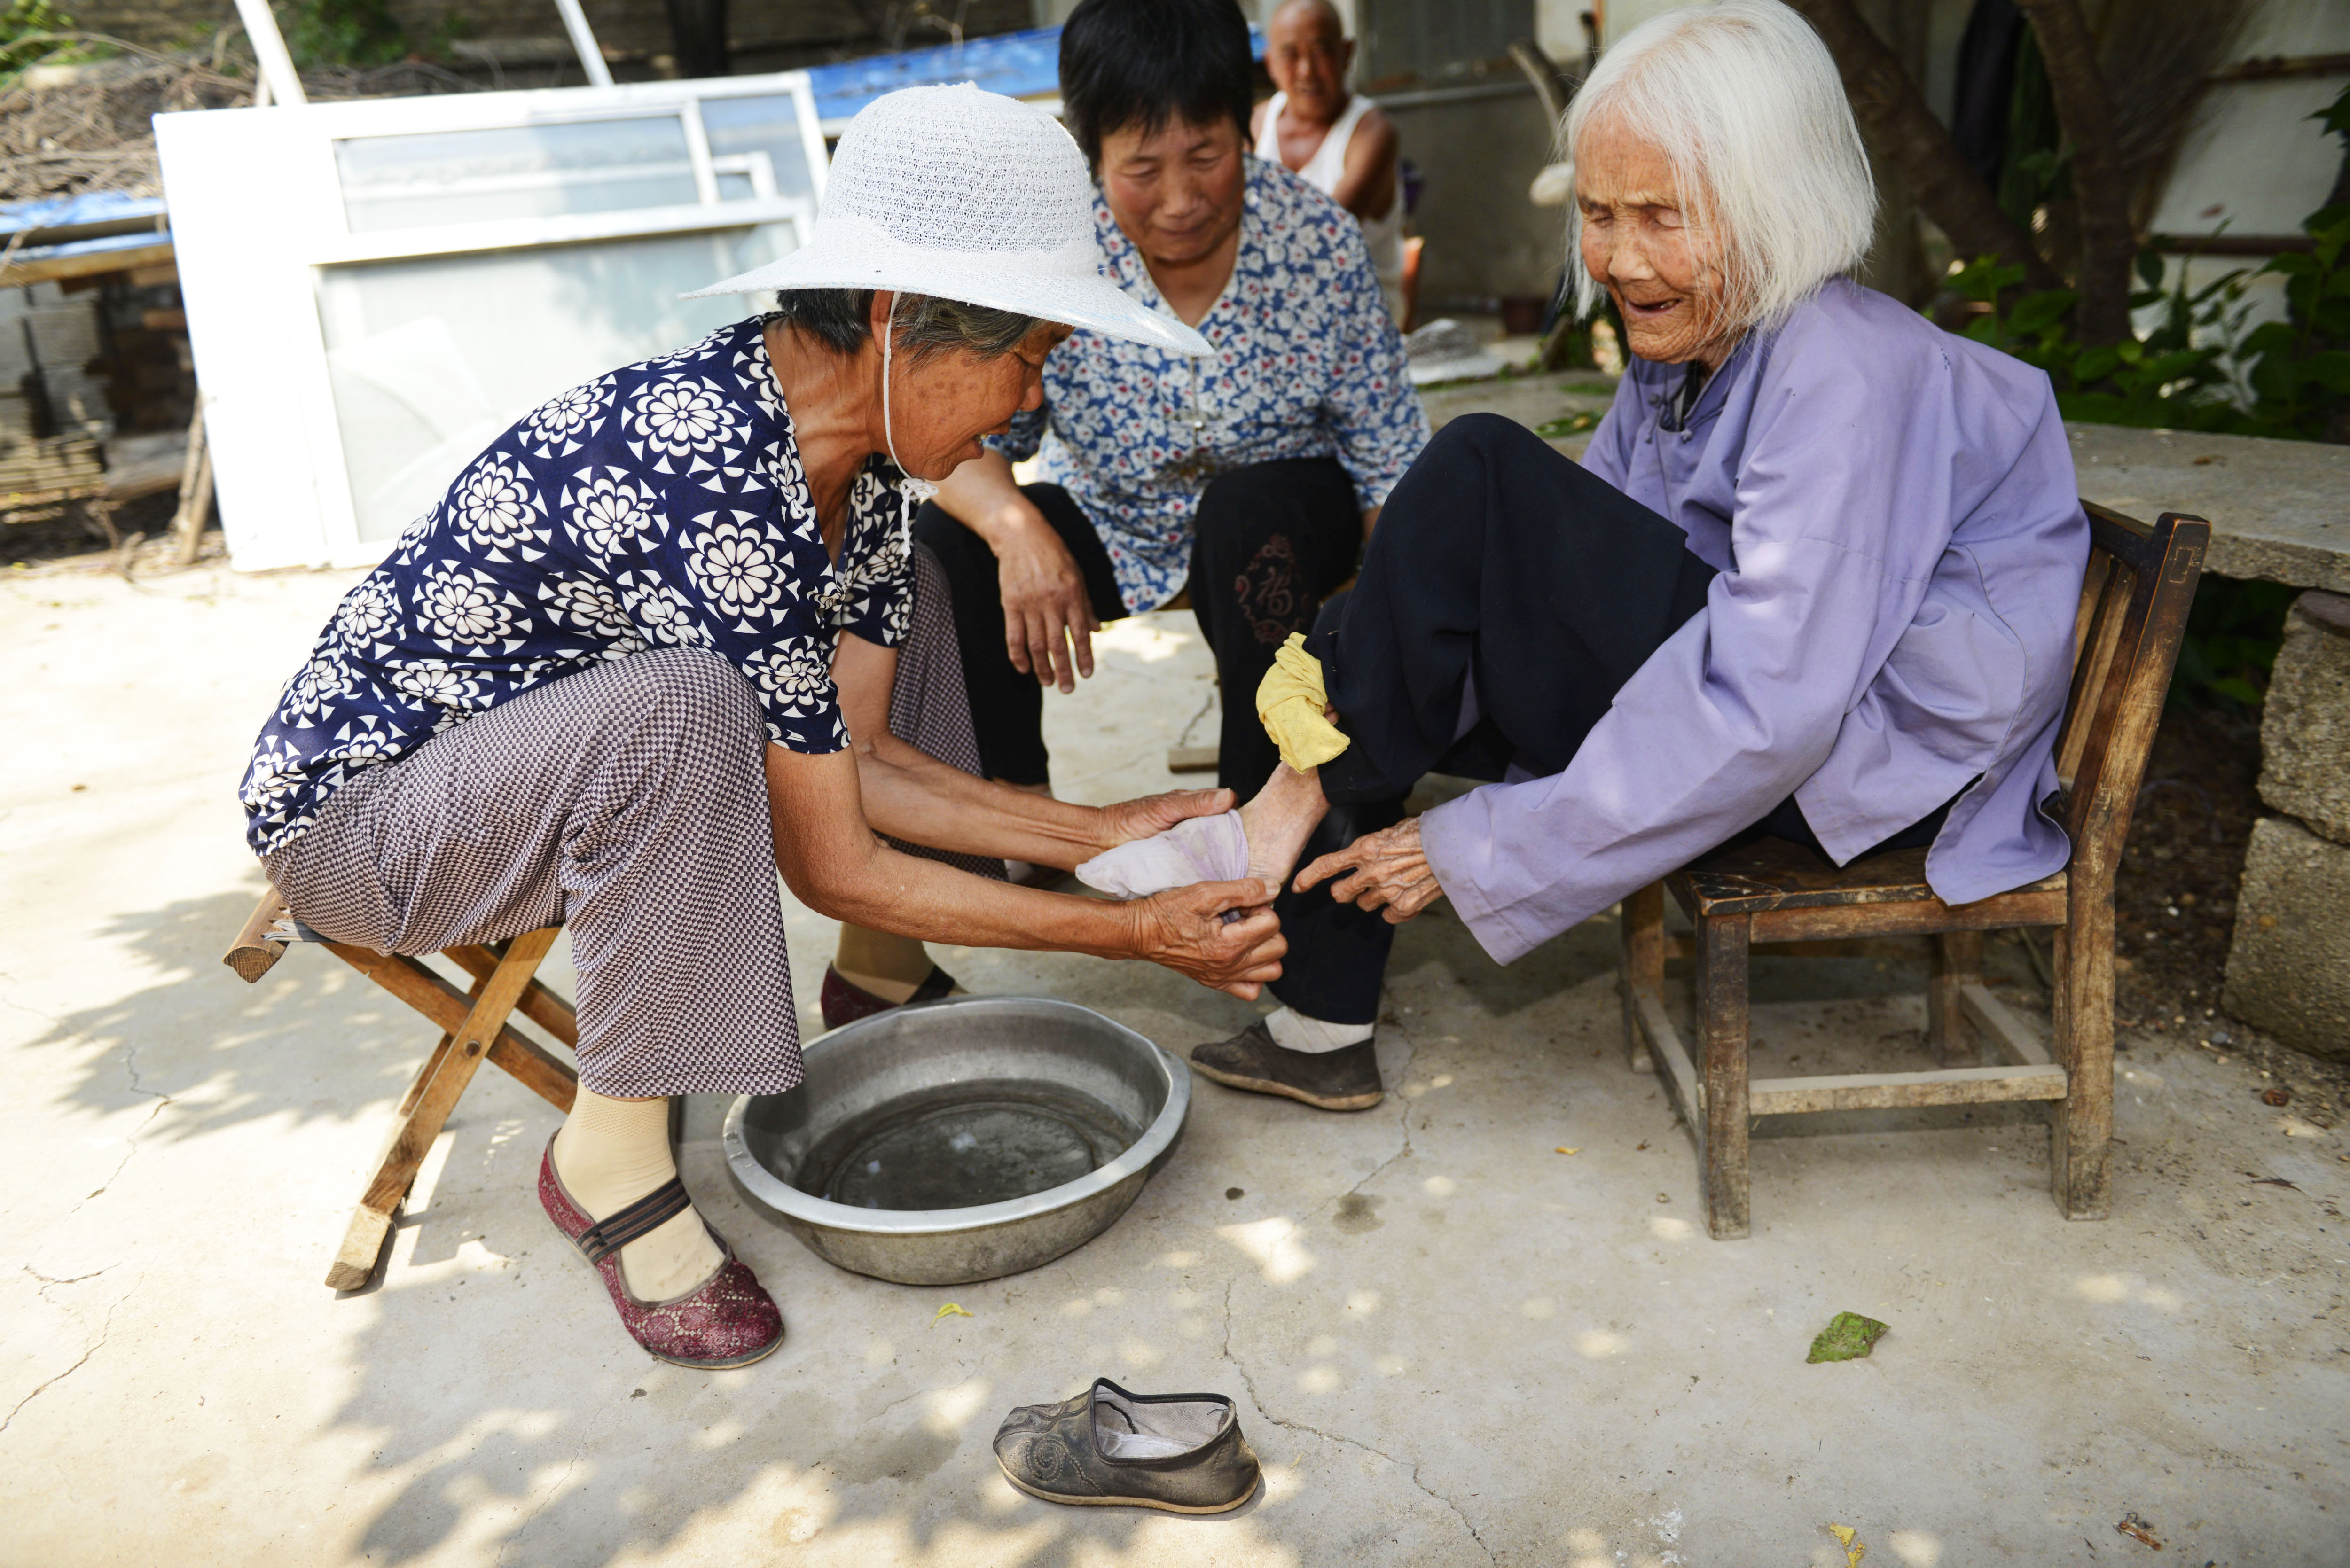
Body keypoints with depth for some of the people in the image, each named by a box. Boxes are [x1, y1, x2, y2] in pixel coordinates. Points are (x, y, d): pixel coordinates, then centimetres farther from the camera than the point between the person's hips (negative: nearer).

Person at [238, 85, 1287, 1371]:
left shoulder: (853, 449, -7)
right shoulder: (718, 481, -34)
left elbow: (854, 754, -2)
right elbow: (832, 868, -27)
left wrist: (1099, 831, -7)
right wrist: (1138, 934, -21)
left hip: (537, 730, 9)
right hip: (348, 803, -8)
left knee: (892, 602, 5)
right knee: (687, 709, -38)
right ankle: (612, 1151, -17)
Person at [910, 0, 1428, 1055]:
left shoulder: (1319, 244, -18)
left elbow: (1390, 467, -14)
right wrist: (1012, 521, -39)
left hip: (1275, 526, -1)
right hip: (1106, 525, 2)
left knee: (1252, 513, -36)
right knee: (938, 552, -23)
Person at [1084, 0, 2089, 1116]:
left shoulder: (1848, 378, -21)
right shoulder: (1682, 346, 6)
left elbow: (1762, 721, -28)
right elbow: (1575, 596, 6)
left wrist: (1478, 849, -24)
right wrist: (1347, 690, -10)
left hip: (1874, 769, -9)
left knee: (1480, 474, -20)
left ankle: (1296, 815, -7)